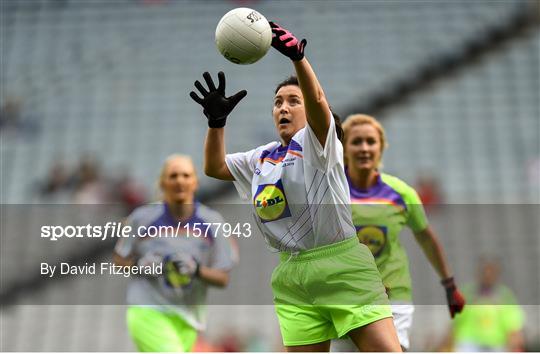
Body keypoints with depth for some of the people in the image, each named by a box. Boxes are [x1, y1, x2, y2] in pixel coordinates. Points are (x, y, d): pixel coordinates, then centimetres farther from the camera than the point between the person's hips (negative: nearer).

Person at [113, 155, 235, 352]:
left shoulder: (212, 222, 1)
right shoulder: (142, 218, -3)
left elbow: (223, 279, 1)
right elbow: (118, 260, 9)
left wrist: (197, 270, -19)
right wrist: (140, 265, -12)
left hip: (187, 321, 4)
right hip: (147, 313, -4)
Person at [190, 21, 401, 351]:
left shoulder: (317, 141, 0)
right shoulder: (261, 157, 17)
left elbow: (317, 100, -19)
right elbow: (214, 167, 19)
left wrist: (297, 55, -36)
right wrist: (217, 120, 4)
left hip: (343, 267, -5)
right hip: (293, 277, 5)